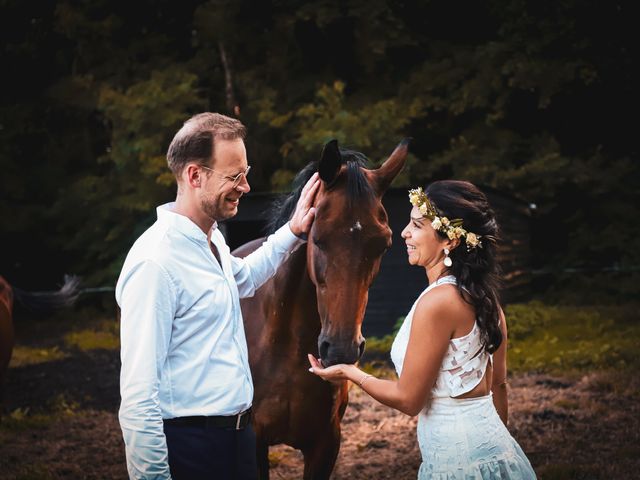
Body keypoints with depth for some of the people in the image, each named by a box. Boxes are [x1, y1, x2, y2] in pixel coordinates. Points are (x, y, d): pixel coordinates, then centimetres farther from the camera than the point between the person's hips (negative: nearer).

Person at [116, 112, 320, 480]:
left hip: (238, 435, 9)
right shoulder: (155, 263, -22)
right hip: (190, 447, -9)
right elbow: (138, 396, -25)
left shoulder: (213, 239, 8)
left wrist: (294, 232, 26)